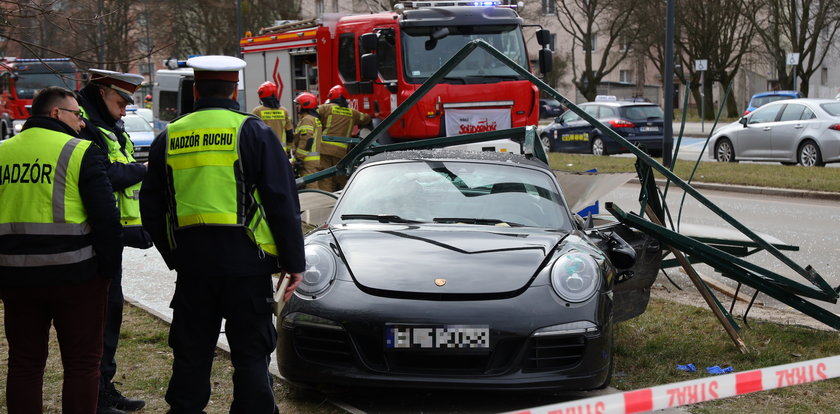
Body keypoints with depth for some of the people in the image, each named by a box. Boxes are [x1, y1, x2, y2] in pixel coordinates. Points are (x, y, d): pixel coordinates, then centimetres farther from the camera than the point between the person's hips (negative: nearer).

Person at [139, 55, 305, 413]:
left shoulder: (168, 138, 9)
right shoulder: (254, 132, -2)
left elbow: (151, 208, 14)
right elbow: (283, 203, -4)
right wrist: (294, 261, 1)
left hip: (190, 259, 3)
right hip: (245, 259, -3)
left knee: (191, 352, 13)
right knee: (251, 354, 3)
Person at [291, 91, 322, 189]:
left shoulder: (307, 120, -10)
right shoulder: (315, 119, 22)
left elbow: (306, 141, -19)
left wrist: (299, 158, -19)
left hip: (309, 160, -10)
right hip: (317, 159, 10)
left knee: (310, 186, -13)